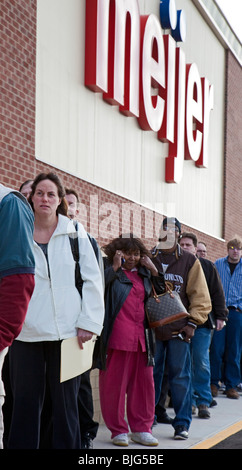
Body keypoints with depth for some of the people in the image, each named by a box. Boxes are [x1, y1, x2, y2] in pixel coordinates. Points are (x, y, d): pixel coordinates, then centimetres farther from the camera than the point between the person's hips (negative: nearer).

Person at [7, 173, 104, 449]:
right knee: (25, 403, 5)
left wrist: (88, 322, -5)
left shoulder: (75, 233, 5)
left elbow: (92, 280, 3)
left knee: (65, 403, 5)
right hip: (26, 331, 1)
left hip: (66, 331, -1)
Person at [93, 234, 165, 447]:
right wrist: (114, 267, -14)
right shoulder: (109, 270, 3)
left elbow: (161, 294, 20)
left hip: (141, 337, 5)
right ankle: (118, 430, 11)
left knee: (144, 383, 5)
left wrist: (154, 271, 8)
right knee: (114, 383, 0)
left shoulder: (144, 273, 19)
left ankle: (141, 429, 16)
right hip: (116, 337, -5)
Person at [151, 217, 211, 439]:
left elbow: (201, 296, 3)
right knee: (151, 375, 7)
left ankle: (182, 423, 10)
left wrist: (193, 322, -5)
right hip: (151, 329, 2)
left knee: (180, 377, 1)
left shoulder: (190, 261, 3)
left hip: (178, 329, -1)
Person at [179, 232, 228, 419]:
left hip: (202, 322, -1)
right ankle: (190, 401, 11)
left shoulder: (207, 266, 6)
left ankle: (203, 401, 5)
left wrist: (220, 316, 2)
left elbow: (217, 293, 7)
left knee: (202, 362, -4)